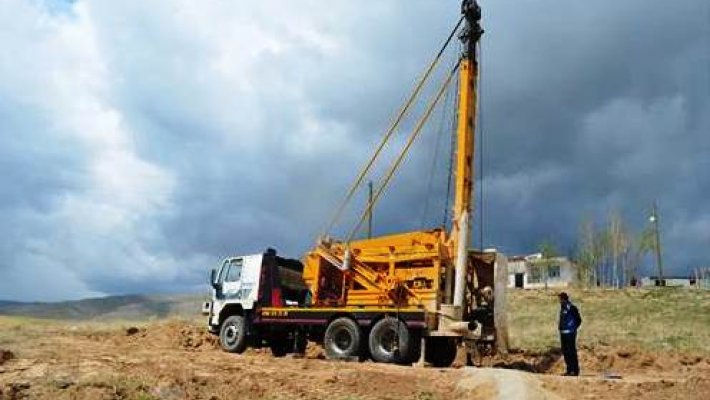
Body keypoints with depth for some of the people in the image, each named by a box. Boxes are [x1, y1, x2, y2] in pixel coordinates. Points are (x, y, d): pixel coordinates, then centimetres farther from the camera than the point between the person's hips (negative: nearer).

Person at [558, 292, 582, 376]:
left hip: (570, 333, -9)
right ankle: (569, 370, 20)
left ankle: (575, 371, 4)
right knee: (565, 352, 12)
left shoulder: (572, 308, -14)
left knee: (572, 352, -3)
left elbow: (579, 320, -12)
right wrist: (561, 329, 12)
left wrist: (573, 329, -10)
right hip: (563, 333, 9)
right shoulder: (562, 308, 13)